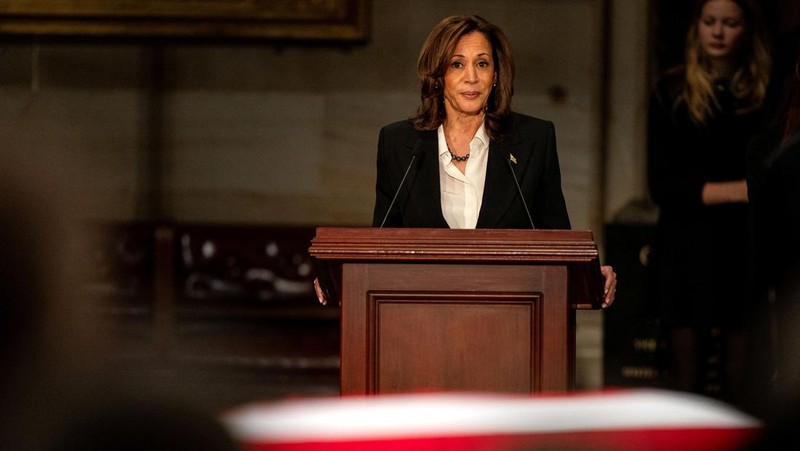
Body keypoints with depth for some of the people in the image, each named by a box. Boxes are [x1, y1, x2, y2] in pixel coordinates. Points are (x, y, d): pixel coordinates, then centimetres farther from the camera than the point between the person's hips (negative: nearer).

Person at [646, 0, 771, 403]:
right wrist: (734, 191, -13)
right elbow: (662, 186, -3)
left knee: (741, 381, 0)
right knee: (687, 375, -1)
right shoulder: (672, 93, 3)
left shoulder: (767, 93, 4)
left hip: (748, 250, 0)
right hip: (687, 250, 0)